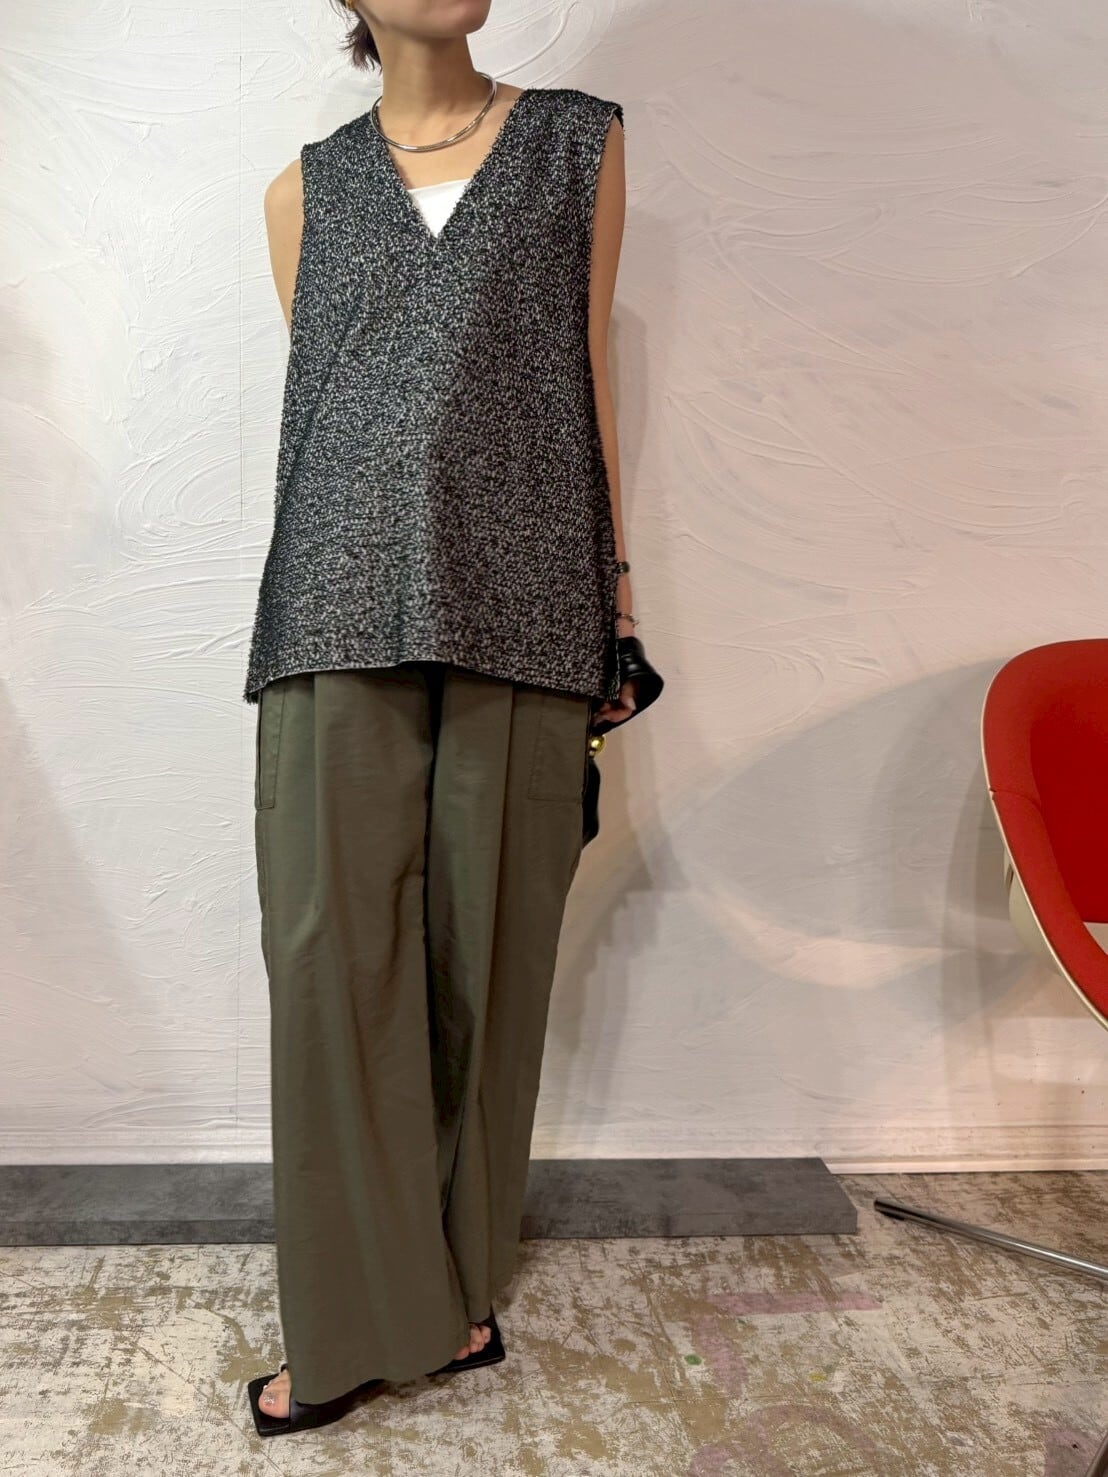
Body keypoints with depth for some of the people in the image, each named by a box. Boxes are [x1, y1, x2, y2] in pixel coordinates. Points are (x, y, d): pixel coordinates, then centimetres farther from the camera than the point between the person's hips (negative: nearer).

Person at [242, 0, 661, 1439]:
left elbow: (587, 374, 12)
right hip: (345, 603, 1)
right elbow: (315, 397, 16)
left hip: (519, 604, 0)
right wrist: (342, 581, 9)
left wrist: (616, 596, 7)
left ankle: (458, 1283, 25)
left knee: (485, 952, 5)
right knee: (333, 951, -1)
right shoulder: (306, 188, 18)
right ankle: (356, 1319, 17)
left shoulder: (581, 141, 17)